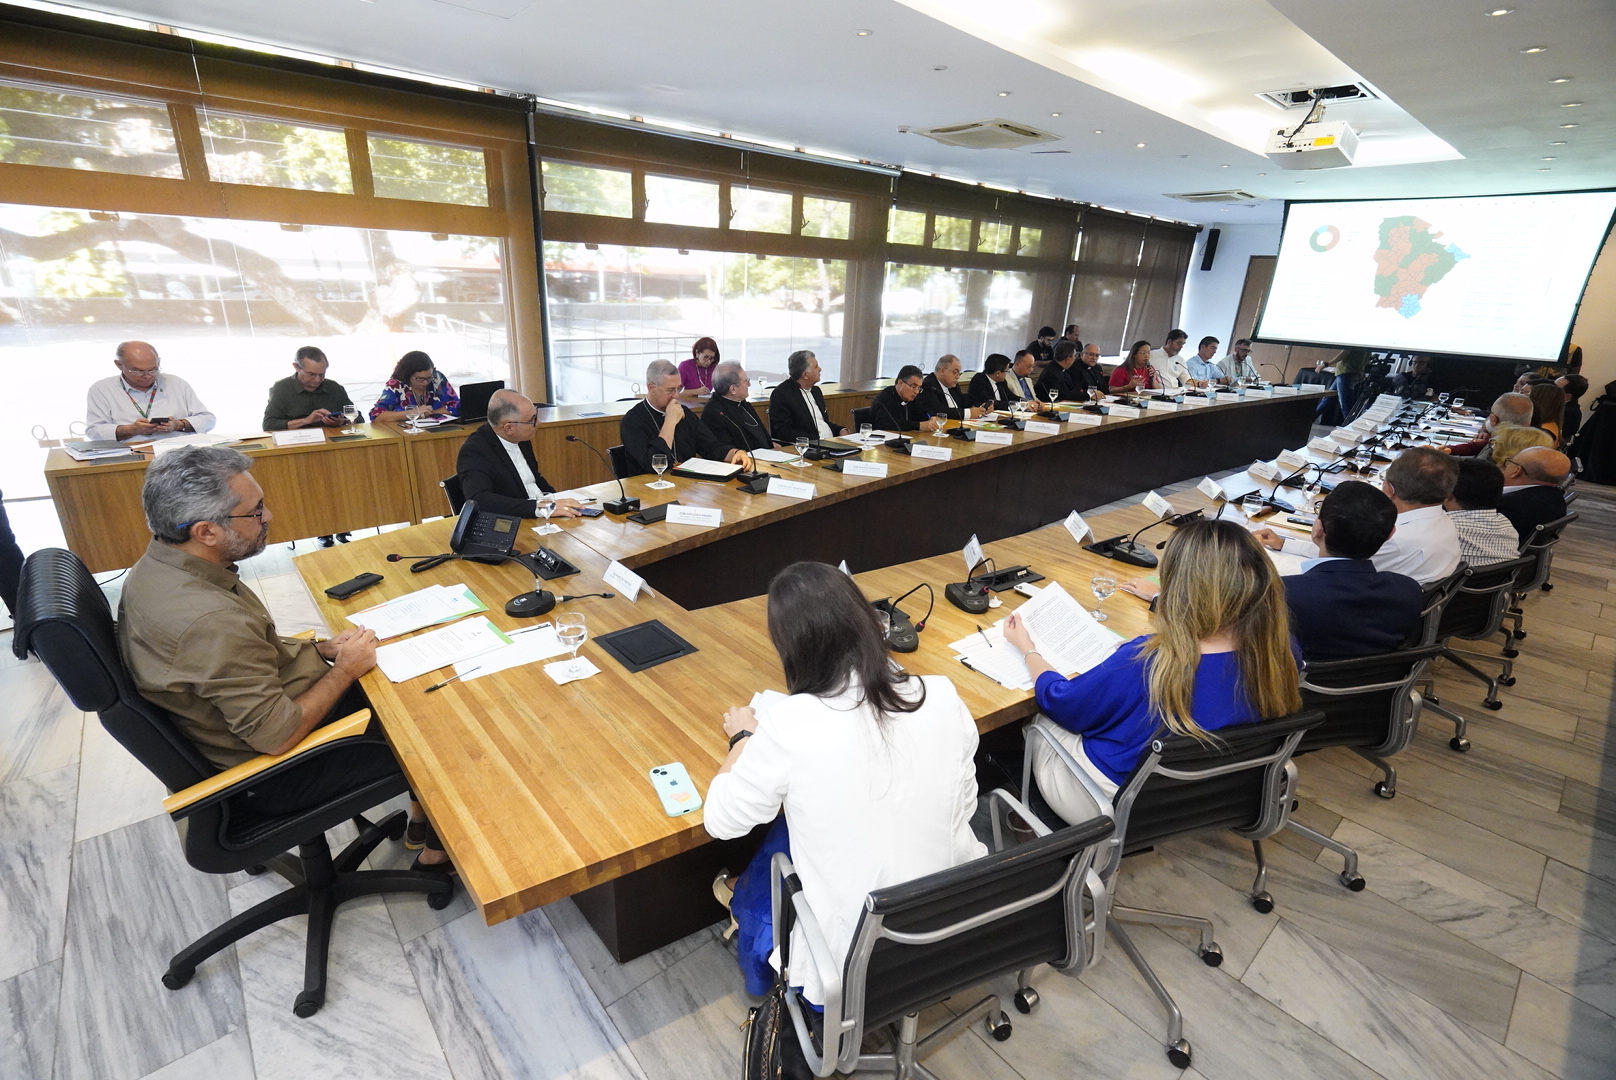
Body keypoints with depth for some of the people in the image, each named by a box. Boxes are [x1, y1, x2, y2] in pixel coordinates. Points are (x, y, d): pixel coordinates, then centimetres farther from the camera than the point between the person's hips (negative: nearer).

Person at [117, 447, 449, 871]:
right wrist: (346, 669, -18)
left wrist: (320, 649, 0)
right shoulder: (210, 620, -36)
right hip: (272, 773, -8)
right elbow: (278, 736, -31)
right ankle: (434, 849, 25)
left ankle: (420, 822, 26)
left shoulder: (159, 566, -5)